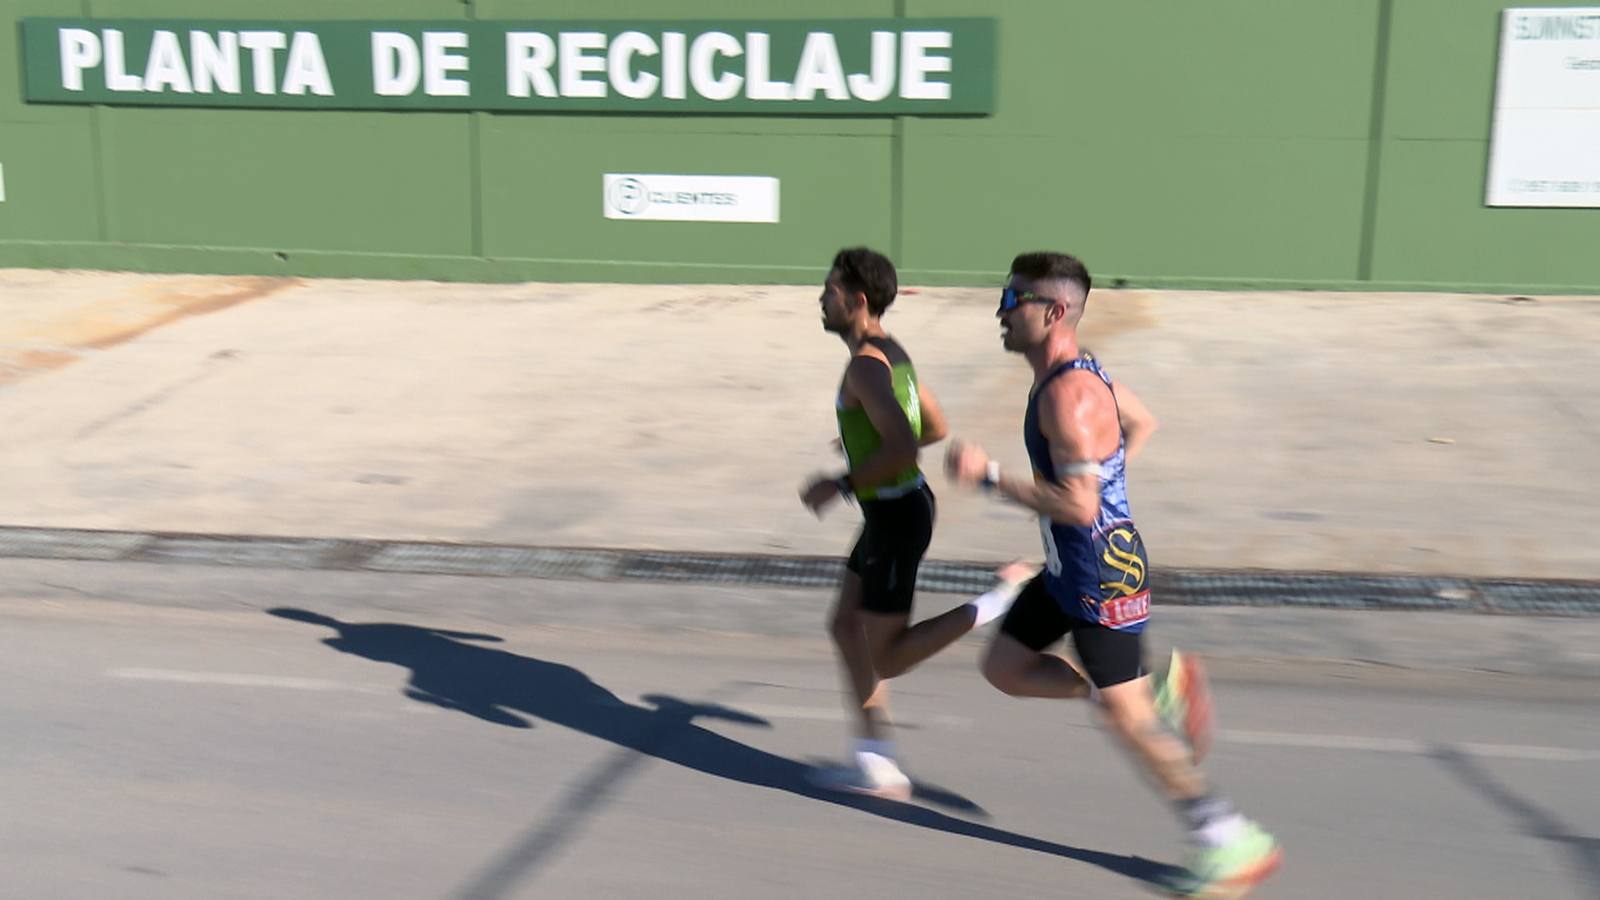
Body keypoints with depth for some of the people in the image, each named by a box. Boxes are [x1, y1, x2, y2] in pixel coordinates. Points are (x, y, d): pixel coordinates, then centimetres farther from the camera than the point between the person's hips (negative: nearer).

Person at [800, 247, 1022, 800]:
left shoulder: (866, 364, -21)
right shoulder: (892, 351, 9)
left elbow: (903, 448, -31)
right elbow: (935, 428, 18)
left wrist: (840, 485, -20)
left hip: (896, 518, -10)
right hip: (894, 508, 10)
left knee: (887, 660, 0)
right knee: (845, 625, 15)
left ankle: (1001, 605, -5)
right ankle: (877, 766, 21)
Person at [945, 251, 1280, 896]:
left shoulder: (1068, 396, -25)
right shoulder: (1078, 372, 7)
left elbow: (1079, 506, -31)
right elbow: (1142, 422, 23)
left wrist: (988, 476, -26)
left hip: (1103, 573, -10)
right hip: (1069, 569, 10)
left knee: (1125, 716, -1)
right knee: (1004, 668, 15)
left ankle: (1235, 845, 13)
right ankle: (1158, 687, 16)